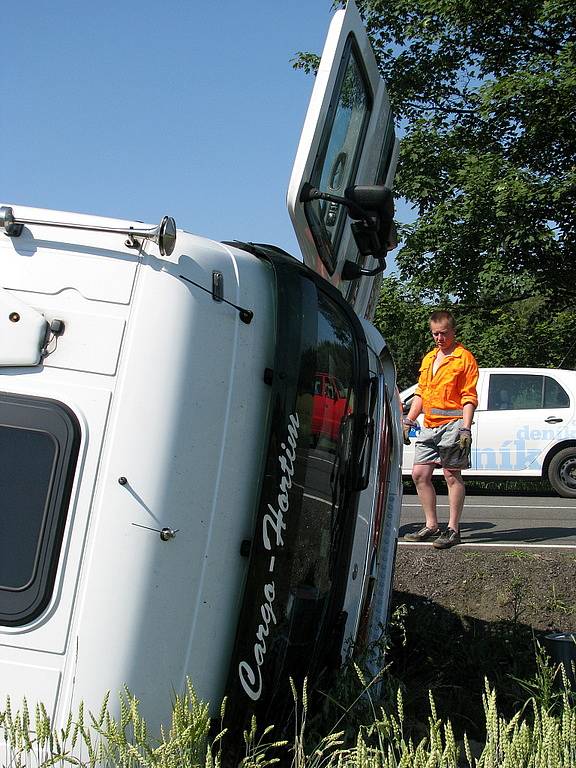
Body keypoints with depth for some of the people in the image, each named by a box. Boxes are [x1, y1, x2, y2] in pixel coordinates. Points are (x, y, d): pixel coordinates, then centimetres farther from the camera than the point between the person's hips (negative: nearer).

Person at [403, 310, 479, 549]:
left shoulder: (464, 358, -3)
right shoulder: (428, 359, 19)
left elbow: (469, 398, -8)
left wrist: (465, 429, -16)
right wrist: (408, 421, 16)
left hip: (452, 423, -7)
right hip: (429, 426, 7)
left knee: (452, 475, -4)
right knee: (419, 474, 5)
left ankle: (453, 529, 2)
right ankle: (431, 525, 15)